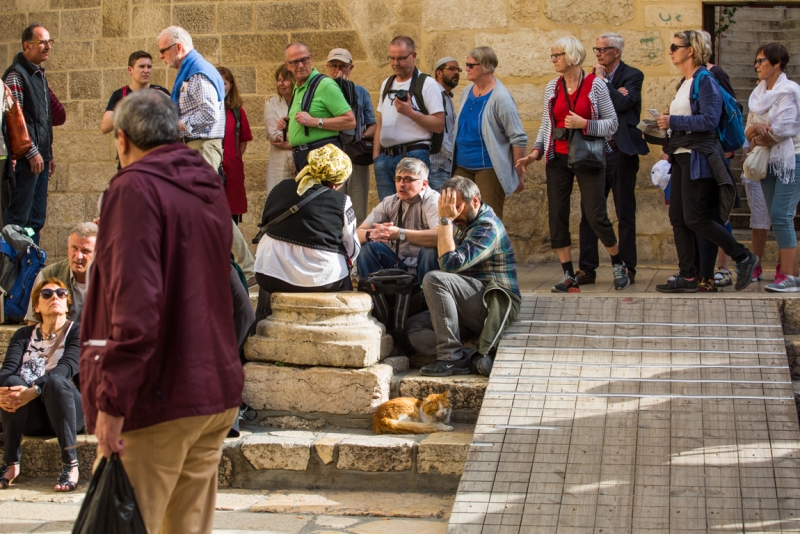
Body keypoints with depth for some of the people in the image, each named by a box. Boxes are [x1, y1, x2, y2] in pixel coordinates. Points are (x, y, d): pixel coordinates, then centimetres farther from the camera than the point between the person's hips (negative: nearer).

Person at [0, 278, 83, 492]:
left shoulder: (77, 332, 4)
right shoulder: (24, 335, 15)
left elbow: (66, 368, -16)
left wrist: (34, 390, -34)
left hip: (67, 411, -3)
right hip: (31, 419, 3)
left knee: (55, 381, -34)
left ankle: (70, 464, -30)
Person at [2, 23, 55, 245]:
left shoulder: (39, 75, 18)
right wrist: (32, 153, -17)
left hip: (40, 158, 9)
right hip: (24, 160, -9)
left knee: (37, 219, 11)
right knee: (18, 219, -7)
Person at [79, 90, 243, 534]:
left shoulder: (136, 187, -13)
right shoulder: (209, 186, 14)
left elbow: (135, 302, -22)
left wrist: (112, 399, -21)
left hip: (161, 398, -8)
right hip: (217, 394, 8)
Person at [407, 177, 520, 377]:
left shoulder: (487, 227, -14)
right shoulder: (465, 222, 17)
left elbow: (451, 263, -24)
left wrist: (445, 220, -18)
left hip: (494, 306, -10)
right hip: (471, 308, 10)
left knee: (434, 279, -30)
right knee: (413, 327, -7)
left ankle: (451, 357, -27)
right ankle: (472, 358, -23)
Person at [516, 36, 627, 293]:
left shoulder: (595, 85, -4)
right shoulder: (552, 88, 9)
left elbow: (612, 123, -4)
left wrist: (584, 124, -17)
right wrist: (536, 151, 1)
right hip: (558, 158, 4)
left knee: (596, 216, -7)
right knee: (557, 216, -1)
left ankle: (618, 265, 16)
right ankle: (569, 276, 7)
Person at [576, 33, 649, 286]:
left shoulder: (632, 76, -2)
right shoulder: (593, 77, 14)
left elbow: (622, 104, -18)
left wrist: (602, 81, -10)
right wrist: (613, 94, -11)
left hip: (621, 152, -5)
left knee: (625, 214, 2)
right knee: (588, 212, 3)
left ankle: (627, 269, 8)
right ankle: (587, 269, 8)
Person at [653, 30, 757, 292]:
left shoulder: (706, 81, -11)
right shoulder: (685, 83, 17)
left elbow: (710, 120, -21)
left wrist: (674, 121, -19)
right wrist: (667, 121, 10)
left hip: (699, 158, -9)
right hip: (681, 157, 9)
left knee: (694, 218, -10)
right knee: (678, 218, 5)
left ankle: (743, 257, 3)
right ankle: (687, 277, 8)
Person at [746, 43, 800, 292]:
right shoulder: (758, 92, 13)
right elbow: (749, 129, 10)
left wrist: (761, 135, -3)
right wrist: (758, 129, -12)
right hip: (769, 161, 7)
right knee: (777, 217, 5)